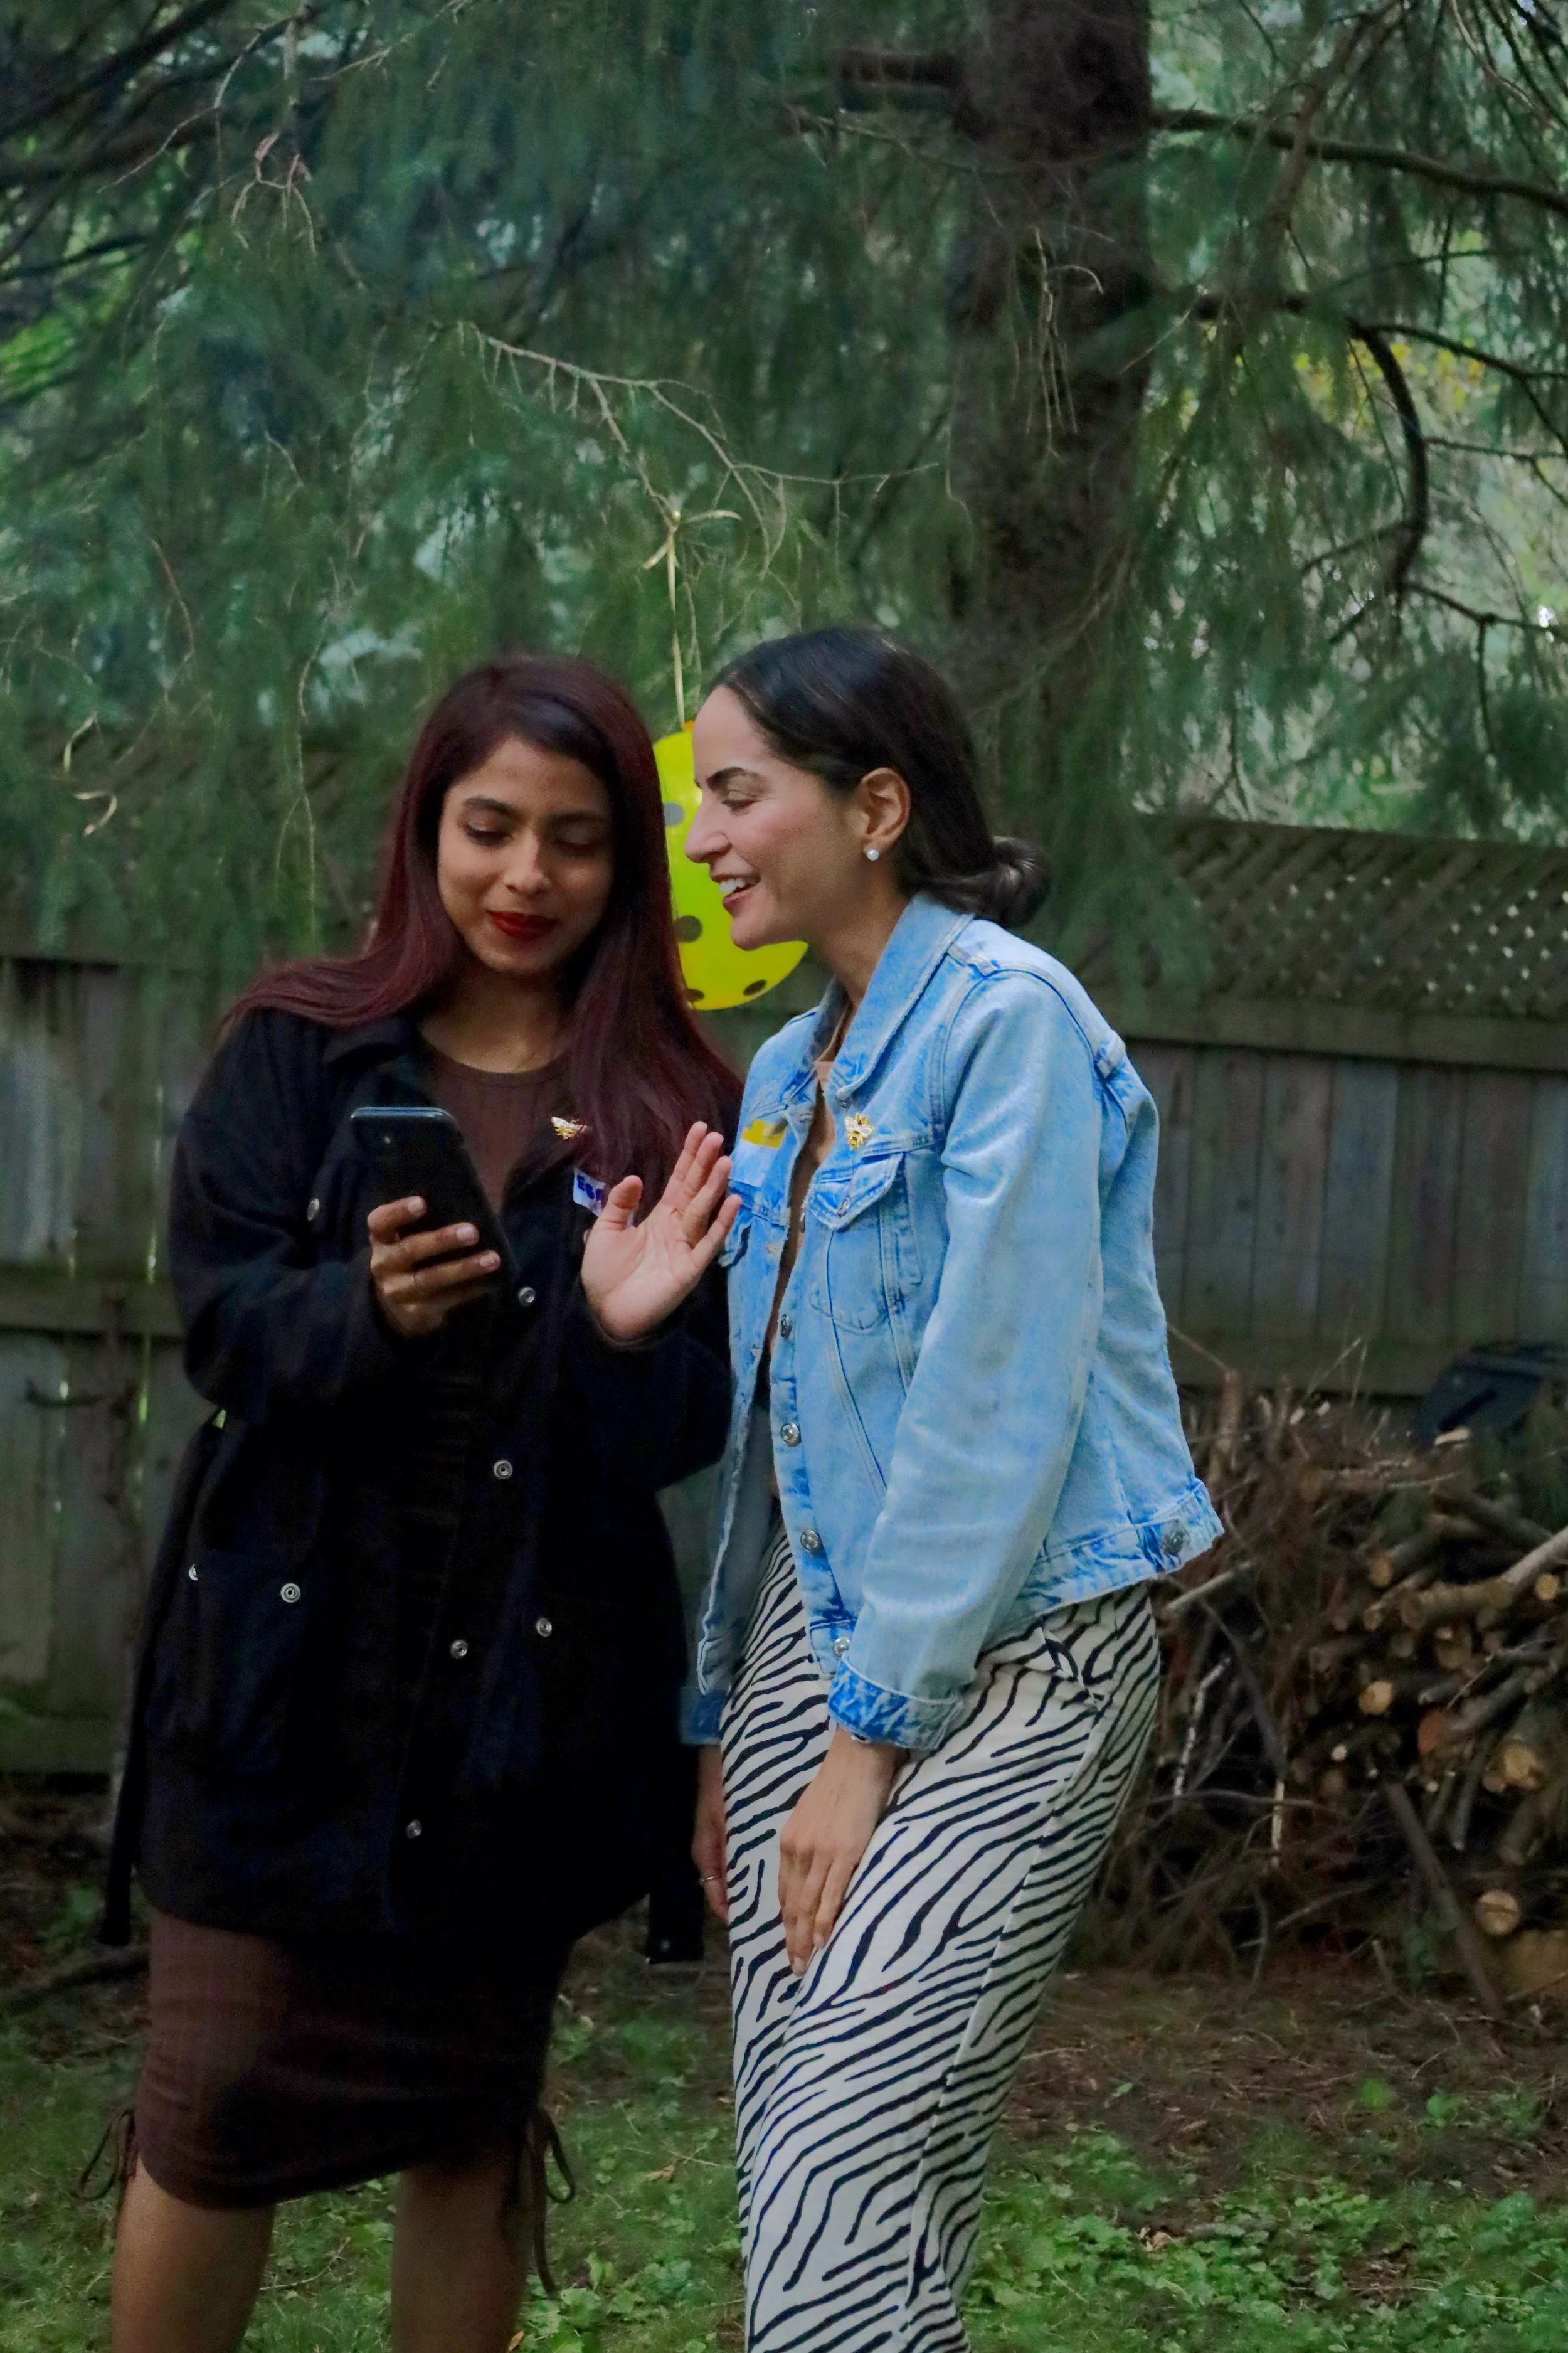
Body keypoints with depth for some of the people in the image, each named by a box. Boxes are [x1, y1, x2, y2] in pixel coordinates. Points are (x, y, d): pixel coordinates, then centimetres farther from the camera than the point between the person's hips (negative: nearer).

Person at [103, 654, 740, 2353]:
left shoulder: (676, 1113, 1)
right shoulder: (296, 1054, 2)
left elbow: (685, 1433, -2)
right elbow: (221, 1324, -8)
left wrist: (624, 1330, -24)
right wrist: (369, 1309, -28)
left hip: (526, 1684, 1)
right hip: (286, 1662, 0)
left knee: (471, 2114, 11)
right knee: (213, 2108, 1)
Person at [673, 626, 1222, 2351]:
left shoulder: (1007, 1017, -12)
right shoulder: (792, 1070, 14)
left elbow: (997, 1400, -17)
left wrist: (874, 1728, -16)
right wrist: (725, 1712, 18)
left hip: (996, 1663, -8)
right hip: (819, 1634, 8)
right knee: (796, 2176, 8)